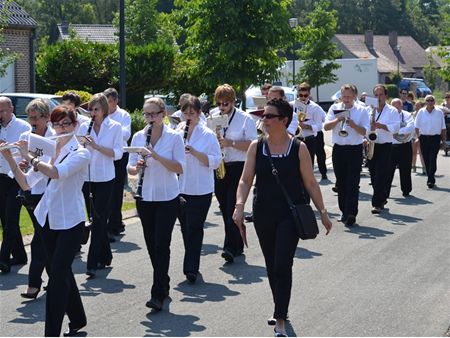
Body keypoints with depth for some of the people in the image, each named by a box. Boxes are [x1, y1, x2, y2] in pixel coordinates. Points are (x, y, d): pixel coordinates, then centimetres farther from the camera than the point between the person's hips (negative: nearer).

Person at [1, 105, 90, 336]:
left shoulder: (81, 153, -11)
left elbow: (56, 173, -29)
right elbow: (26, 184, 3)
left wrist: (28, 156, -21)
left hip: (70, 222, -6)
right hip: (48, 219, 6)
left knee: (57, 276, -9)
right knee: (63, 272, 16)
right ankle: (77, 319, 33)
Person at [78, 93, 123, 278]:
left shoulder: (115, 127, -2)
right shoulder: (84, 127, 7)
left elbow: (118, 153, -10)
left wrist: (96, 146, -21)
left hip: (105, 179, -4)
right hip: (86, 177, 4)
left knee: (99, 220, -7)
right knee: (95, 219, 10)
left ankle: (92, 263, -9)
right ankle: (105, 257, 24)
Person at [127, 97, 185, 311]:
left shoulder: (174, 137, -6)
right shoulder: (138, 137, 5)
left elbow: (180, 168, -11)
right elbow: (130, 167, 7)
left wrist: (157, 156, -23)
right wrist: (136, 168, -16)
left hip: (167, 198, -4)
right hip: (145, 197, 4)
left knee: (161, 244, -9)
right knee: (151, 244, 10)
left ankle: (158, 294, -10)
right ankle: (163, 284, 27)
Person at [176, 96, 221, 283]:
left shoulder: (207, 134, -4)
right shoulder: (177, 131, 8)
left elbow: (215, 161, -10)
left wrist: (194, 152, -21)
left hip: (200, 190, -4)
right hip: (180, 188, 4)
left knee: (194, 227, -5)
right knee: (185, 227, 11)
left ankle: (191, 268, -2)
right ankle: (191, 264, 24)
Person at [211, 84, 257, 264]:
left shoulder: (245, 119, -3)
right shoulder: (212, 117, 11)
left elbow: (253, 145, -10)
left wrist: (230, 143, -19)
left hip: (238, 168, -5)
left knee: (233, 208, -13)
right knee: (225, 209, 8)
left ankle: (231, 248, -16)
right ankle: (238, 245, 19)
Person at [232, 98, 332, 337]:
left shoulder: (298, 148, -5)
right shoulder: (256, 147, 1)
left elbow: (310, 183, 0)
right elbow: (246, 179, -2)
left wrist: (323, 212, 1)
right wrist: (239, 205, -18)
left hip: (290, 214, -3)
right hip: (263, 214, 4)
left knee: (283, 266, -12)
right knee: (272, 267, 14)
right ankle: (281, 310, 33)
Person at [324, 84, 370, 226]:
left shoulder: (362, 110, 2)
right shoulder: (335, 108, 7)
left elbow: (364, 131, -6)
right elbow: (326, 126, -3)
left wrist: (353, 125, -21)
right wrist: (338, 120, -19)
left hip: (355, 150, -3)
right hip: (338, 149, 3)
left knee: (353, 184, -8)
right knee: (341, 183, 9)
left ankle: (351, 214, -12)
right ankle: (344, 212, 21)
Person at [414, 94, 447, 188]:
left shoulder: (439, 112, 1)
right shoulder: (421, 112, 2)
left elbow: (443, 128, 5)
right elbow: (417, 126, 7)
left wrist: (443, 140, 4)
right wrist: (418, 137, 2)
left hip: (435, 138, -2)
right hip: (424, 138, 2)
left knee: (432, 159, -11)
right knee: (426, 160, 6)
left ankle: (430, 180, -13)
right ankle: (431, 179, 18)